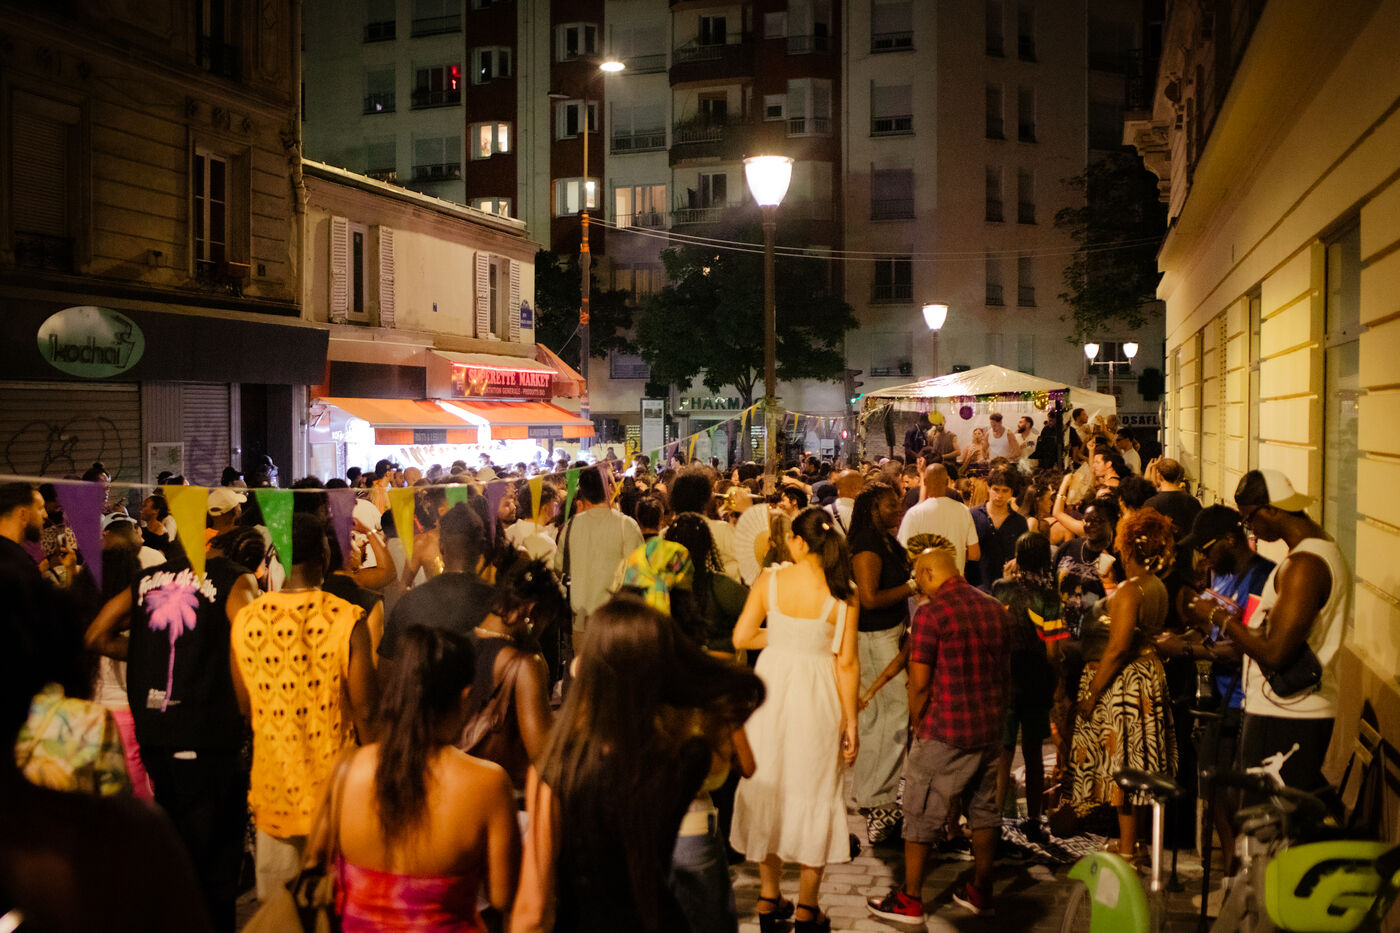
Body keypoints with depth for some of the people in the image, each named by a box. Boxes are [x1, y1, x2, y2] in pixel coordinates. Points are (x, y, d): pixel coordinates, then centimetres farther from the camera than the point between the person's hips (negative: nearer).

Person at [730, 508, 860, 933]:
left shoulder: (769, 580, -8)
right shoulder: (843, 594, -11)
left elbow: (741, 637, -4)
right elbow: (847, 663, -10)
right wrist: (850, 721, -3)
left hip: (771, 689, 2)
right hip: (817, 696, -2)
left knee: (767, 788, 16)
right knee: (813, 792, 10)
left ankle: (769, 897, 27)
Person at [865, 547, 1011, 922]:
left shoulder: (930, 614, -14)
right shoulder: (996, 610, 8)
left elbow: (919, 683, -14)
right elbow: (1004, 674, 15)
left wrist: (917, 724, 2)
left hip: (944, 733, -7)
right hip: (990, 728, 7)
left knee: (922, 814, 4)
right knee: (985, 808, 17)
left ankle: (910, 900, 11)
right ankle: (981, 891, 27)